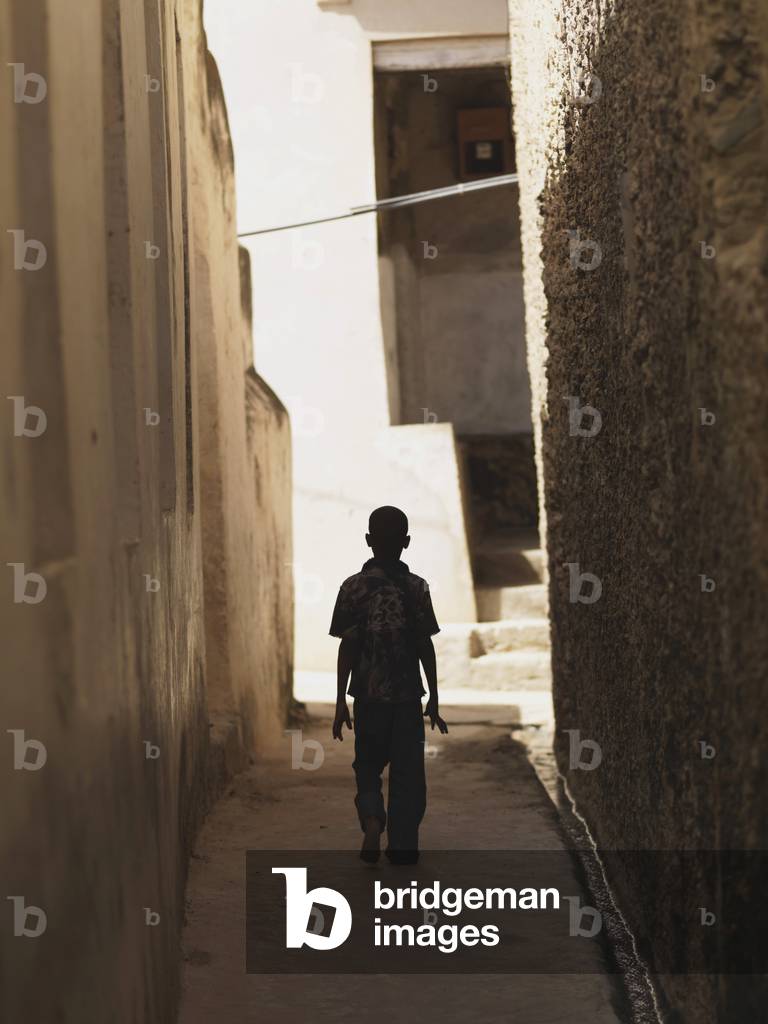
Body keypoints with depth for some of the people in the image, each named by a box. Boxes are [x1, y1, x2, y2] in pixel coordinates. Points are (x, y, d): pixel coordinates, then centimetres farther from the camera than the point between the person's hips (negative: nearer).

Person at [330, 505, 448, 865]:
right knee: (407, 772, 9)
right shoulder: (417, 587, -3)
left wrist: (340, 701, 0)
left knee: (368, 767, 14)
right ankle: (402, 846, 10)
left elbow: (347, 647, -5)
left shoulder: (353, 587, -4)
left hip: (368, 695, 0)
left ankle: (372, 818, -12)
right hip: (408, 695, 0)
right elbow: (426, 647, -2)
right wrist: (433, 700, 5)